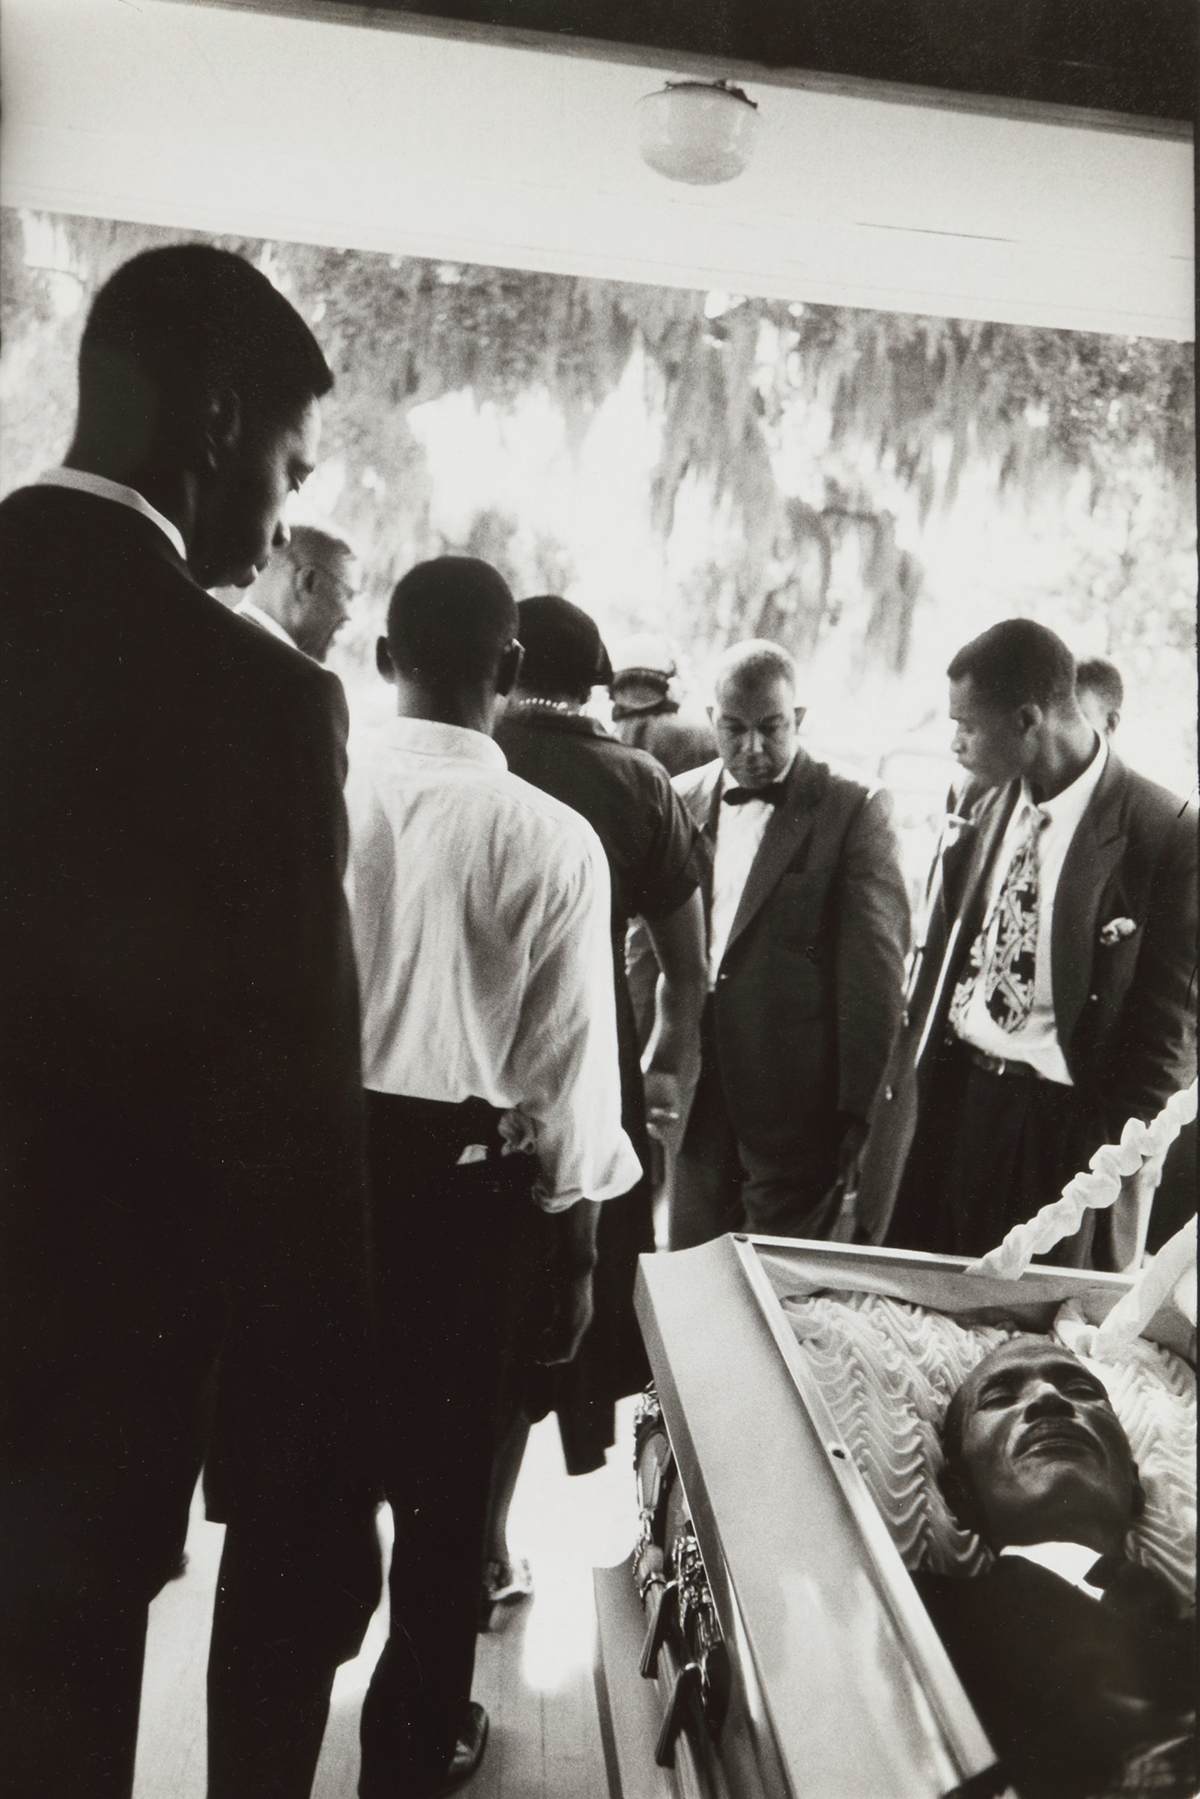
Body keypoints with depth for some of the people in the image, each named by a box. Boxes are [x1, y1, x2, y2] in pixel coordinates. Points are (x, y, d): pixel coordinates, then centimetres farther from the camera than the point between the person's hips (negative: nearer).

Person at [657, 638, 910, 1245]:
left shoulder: (853, 811, -5)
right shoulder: (681, 800, 8)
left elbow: (877, 967, -7)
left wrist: (861, 1110, -9)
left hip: (798, 1102, -4)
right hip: (696, 1098, 4)